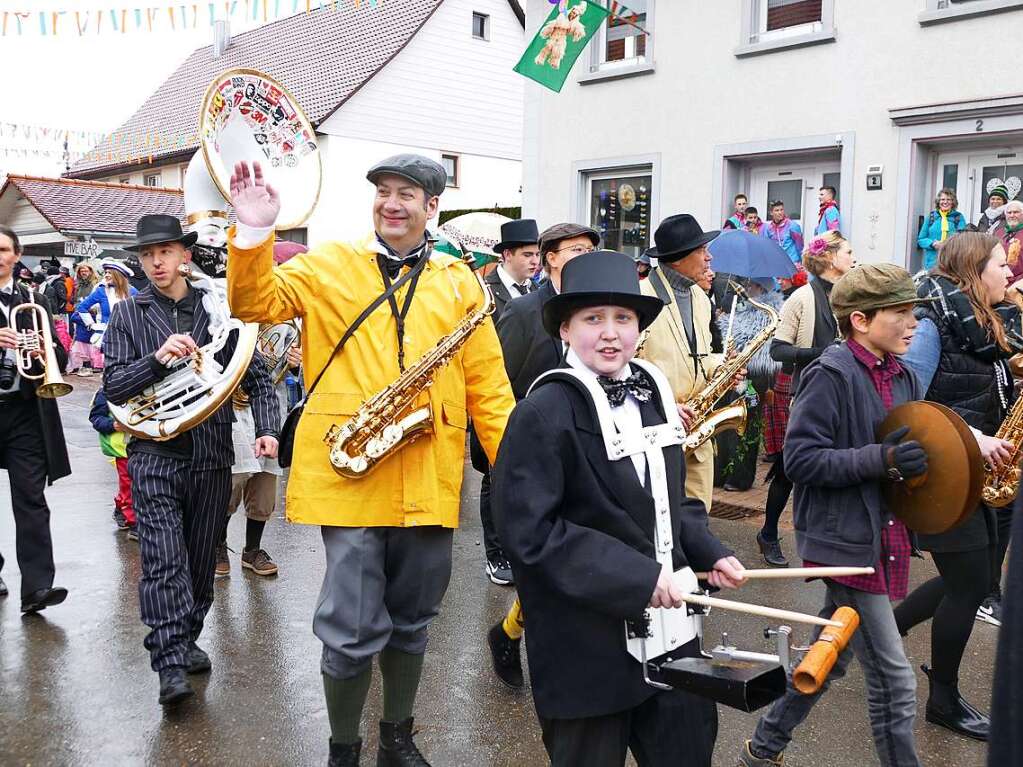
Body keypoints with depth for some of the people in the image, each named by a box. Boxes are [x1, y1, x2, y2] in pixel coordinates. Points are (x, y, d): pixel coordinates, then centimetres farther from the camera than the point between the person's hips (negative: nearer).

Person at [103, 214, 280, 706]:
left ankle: (187, 640, 31)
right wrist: (158, 358, -21)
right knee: (163, 560, -9)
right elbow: (113, 387, -3)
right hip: (155, 454, -2)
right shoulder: (127, 314, 3)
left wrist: (266, 429, -10)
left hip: (212, 455, 2)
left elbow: (256, 375, 4)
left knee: (201, 559, 12)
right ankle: (171, 665, -6)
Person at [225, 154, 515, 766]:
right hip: (349, 475, -2)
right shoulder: (330, 264, 5)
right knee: (354, 632, 0)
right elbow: (256, 303, -5)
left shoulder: (459, 280, 9)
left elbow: (487, 383, 7)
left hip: (429, 482, 3)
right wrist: (254, 235, -21)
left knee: (410, 622, 17)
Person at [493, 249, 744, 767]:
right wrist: (636, 577, -22)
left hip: (667, 625, 7)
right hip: (587, 642, -7)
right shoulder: (544, 413, -17)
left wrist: (708, 552, 3)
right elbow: (529, 530, -21)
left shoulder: (651, 393, 7)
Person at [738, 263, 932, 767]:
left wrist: (921, 459, -2)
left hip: (881, 537, 9)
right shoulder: (830, 376, -15)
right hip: (845, 541, -9)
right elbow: (800, 458, -20)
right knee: (893, 678, -2)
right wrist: (880, 459, -27)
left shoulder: (902, 377, 10)